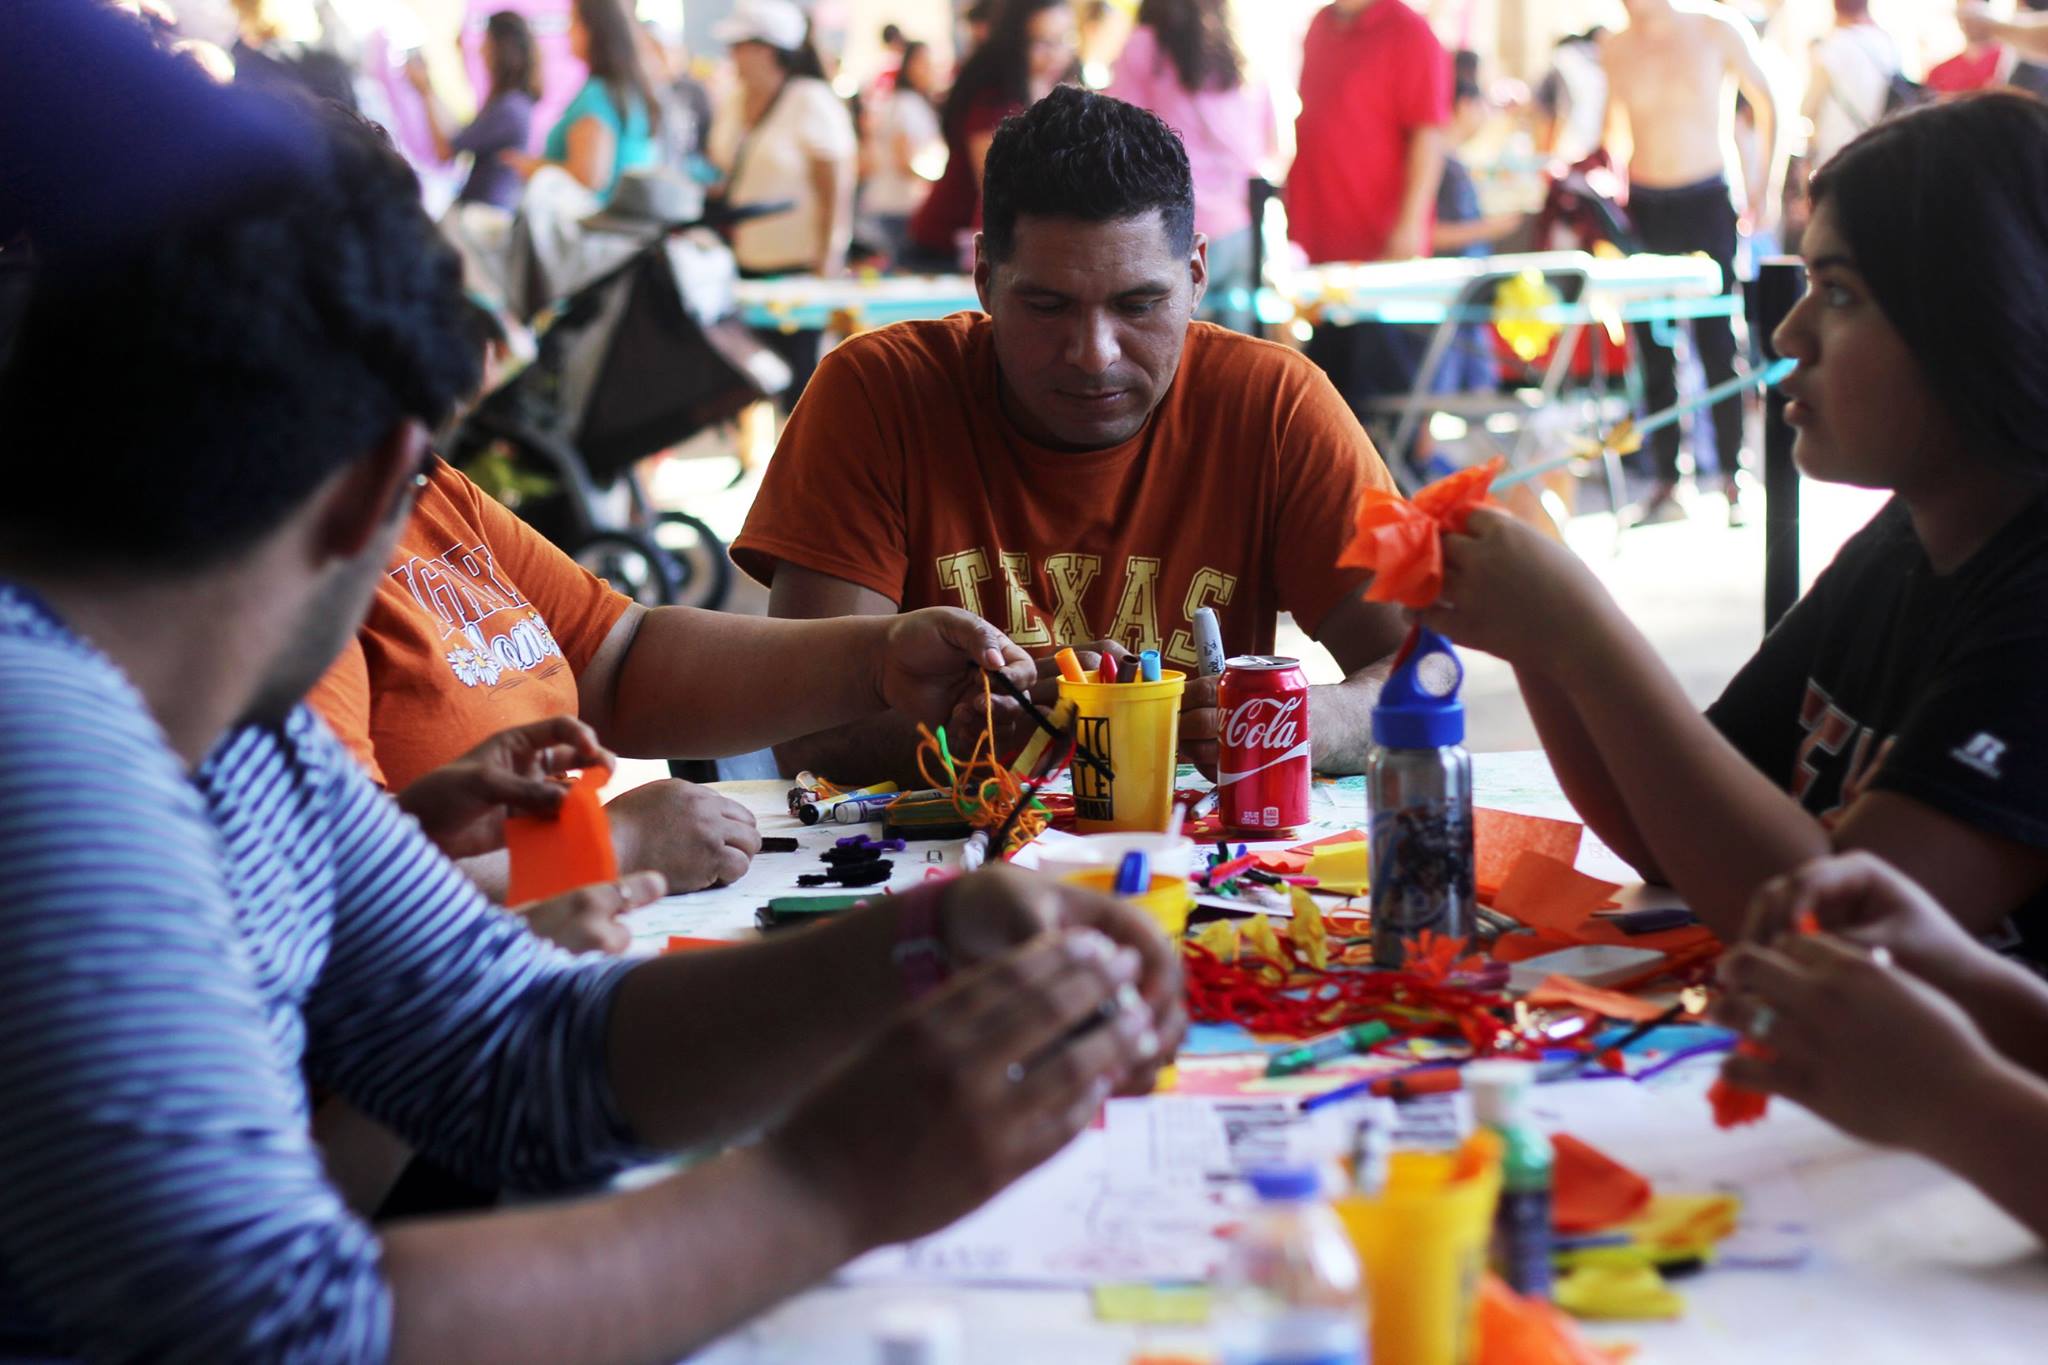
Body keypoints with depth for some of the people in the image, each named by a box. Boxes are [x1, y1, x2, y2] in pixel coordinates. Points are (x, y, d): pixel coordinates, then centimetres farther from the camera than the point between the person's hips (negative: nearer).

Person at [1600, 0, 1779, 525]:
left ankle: (1732, 479, 3)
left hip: (1707, 200, -2)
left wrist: (1765, 182, 1)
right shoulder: (1614, 49, 4)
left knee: (1718, 343, -4)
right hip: (1644, 205, 3)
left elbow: (1766, 104, 7)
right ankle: (1665, 482, 7)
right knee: (1653, 349, 1)